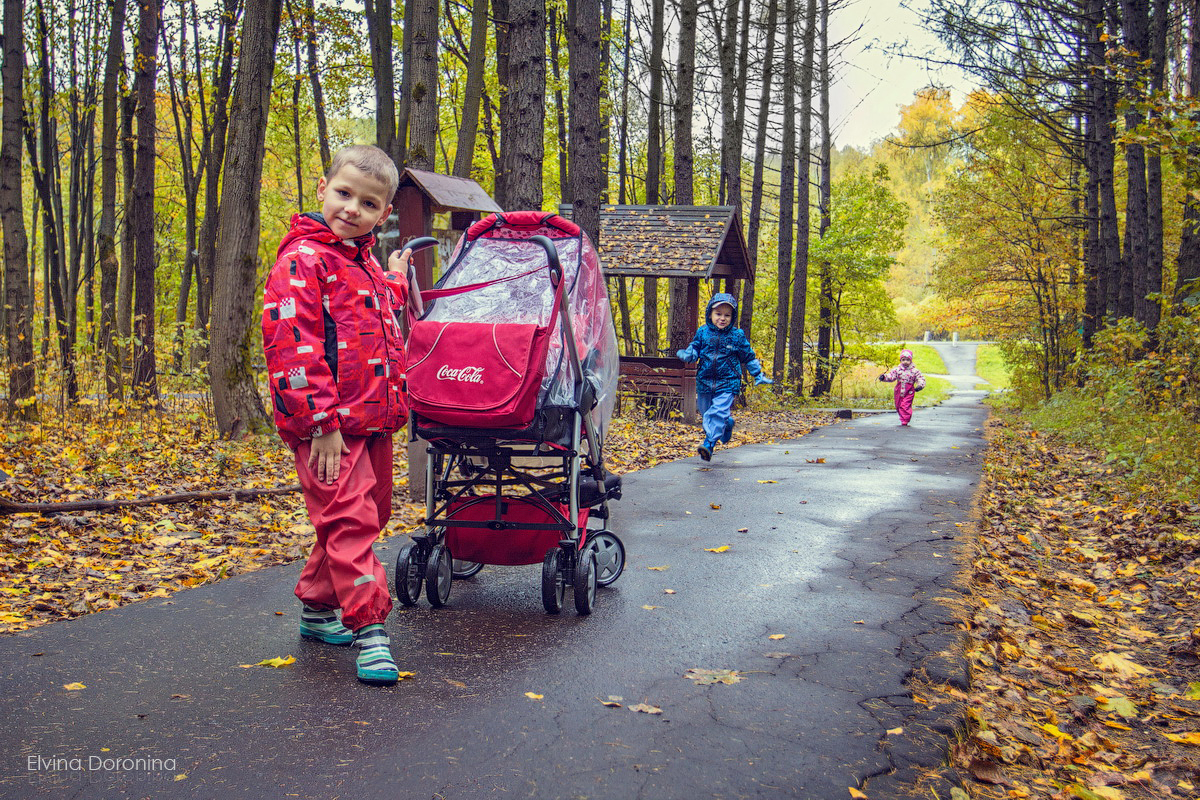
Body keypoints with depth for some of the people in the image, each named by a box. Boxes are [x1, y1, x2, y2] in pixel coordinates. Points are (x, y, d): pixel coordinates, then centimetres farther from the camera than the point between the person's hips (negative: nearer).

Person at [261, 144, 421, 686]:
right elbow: (291, 347, -19)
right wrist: (321, 422, -21)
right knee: (350, 521, -11)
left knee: (366, 517, 16)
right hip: (330, 428, -9)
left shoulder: (366, 264, 17)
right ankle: (369, 630, -7)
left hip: (373, 423, 9)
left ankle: (318, 609, 32)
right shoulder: (303, 261, -11)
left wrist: (396, 280, 31)